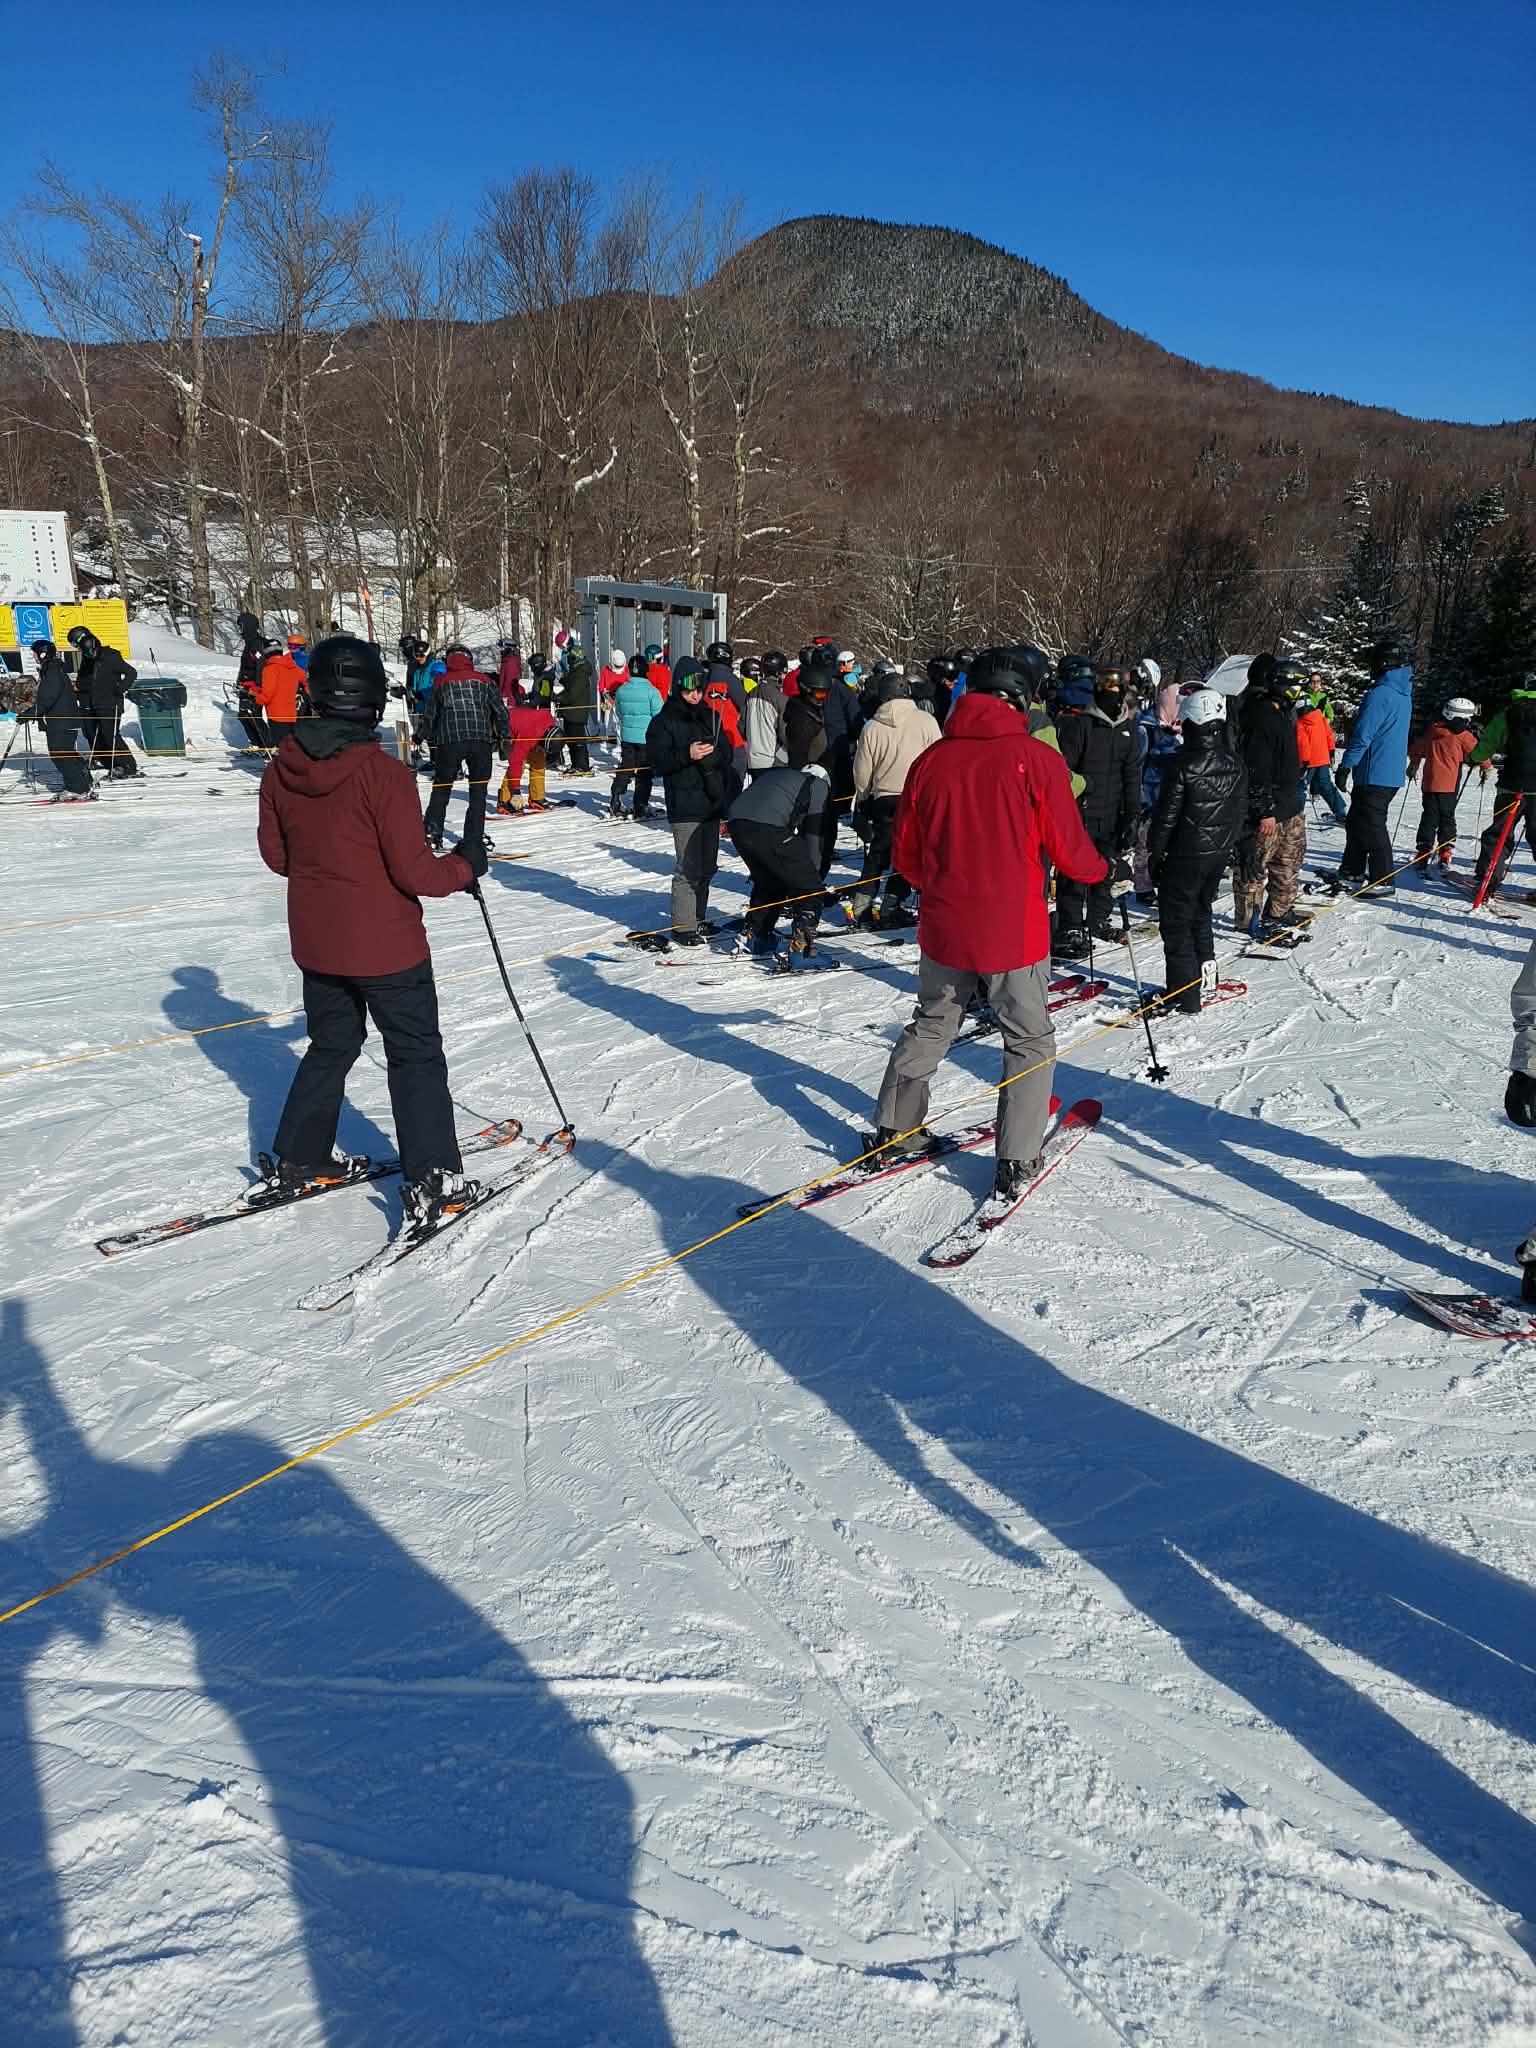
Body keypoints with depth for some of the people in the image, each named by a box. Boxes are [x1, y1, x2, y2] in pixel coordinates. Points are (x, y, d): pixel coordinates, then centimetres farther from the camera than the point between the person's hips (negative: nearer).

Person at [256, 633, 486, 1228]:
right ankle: (433, 1181, 6)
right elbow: (412, 871, -20)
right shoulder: (383, 772, -21)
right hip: (386, 945, -6)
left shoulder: (281, 767, -3)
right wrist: (464, 866, -2)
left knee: (331, 1046, 23)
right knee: (416, 1055, 6)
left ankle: (297, 1160, 30)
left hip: (315, 942, 6)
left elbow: (275, 853, 7)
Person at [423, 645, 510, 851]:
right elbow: (500, 711, 8)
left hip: (449, 742, 0)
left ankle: (432, 834, 7)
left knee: (441, 788, 13)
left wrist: (431, 742, 24)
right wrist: (505, 738, 14)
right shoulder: (484, 681, 11)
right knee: (478, 790, 7)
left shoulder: (440, 683, 12)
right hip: (481, 741, 0)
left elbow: (431, 716, 15)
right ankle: (474, 838, 2)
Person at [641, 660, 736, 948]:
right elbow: (657, 762, -11)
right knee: (690, 868, -10)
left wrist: (727, 799, 8)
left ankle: (698, 918, 24)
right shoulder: (664, 721, -3)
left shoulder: (711, 716, 15)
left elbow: (726, 754, 19)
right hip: (685, 806, -7)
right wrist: (686, 755, -24)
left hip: (712, 803, 7)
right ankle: (683, 927, -4)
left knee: (707, 866, 12)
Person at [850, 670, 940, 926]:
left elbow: (862, 773, 5)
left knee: (877, 856, 14)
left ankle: (861, 906, 12)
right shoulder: (925, 721, -6)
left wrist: (863, 800, 21)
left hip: (883, 799, 2)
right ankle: (891, 906, 0)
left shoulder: (872, 727, -1)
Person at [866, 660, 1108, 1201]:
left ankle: (893, 1134, 26)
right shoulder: (1037, 759, -11)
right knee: (1029, 1040, 12)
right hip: (1014, 928, -4)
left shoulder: (930, 760, 0)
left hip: (943, 926, 4)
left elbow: (905, 854, 7)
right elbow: (1067, 848, -6)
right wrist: (1100, 869, 16)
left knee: (930, 1026, 22)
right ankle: (1015, 1164, 10)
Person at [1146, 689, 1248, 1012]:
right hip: (1219, 854, 7)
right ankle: (1205, 981, 30)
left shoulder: (1182, 764, -19)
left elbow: (1166, 815, -15)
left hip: (1185, 857, -7)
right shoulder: (1235, 765, 3)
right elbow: (1240, 812, 11)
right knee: (1200, 914, 23)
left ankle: (1184, 995, 2)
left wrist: (1154, 853, -5)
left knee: (1175, 923, 2)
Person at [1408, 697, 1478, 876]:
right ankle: (1444, 855, 1)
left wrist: (1413, 765, 34)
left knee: (1429, 817, 7)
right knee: (1447, 818, 6)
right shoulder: (1463, 735, -8)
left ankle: (1423, 853, 0)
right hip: (1449, 784, -3)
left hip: (1429, 782, 3)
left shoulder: (1431, 730, 6)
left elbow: (1416, 749, 17)